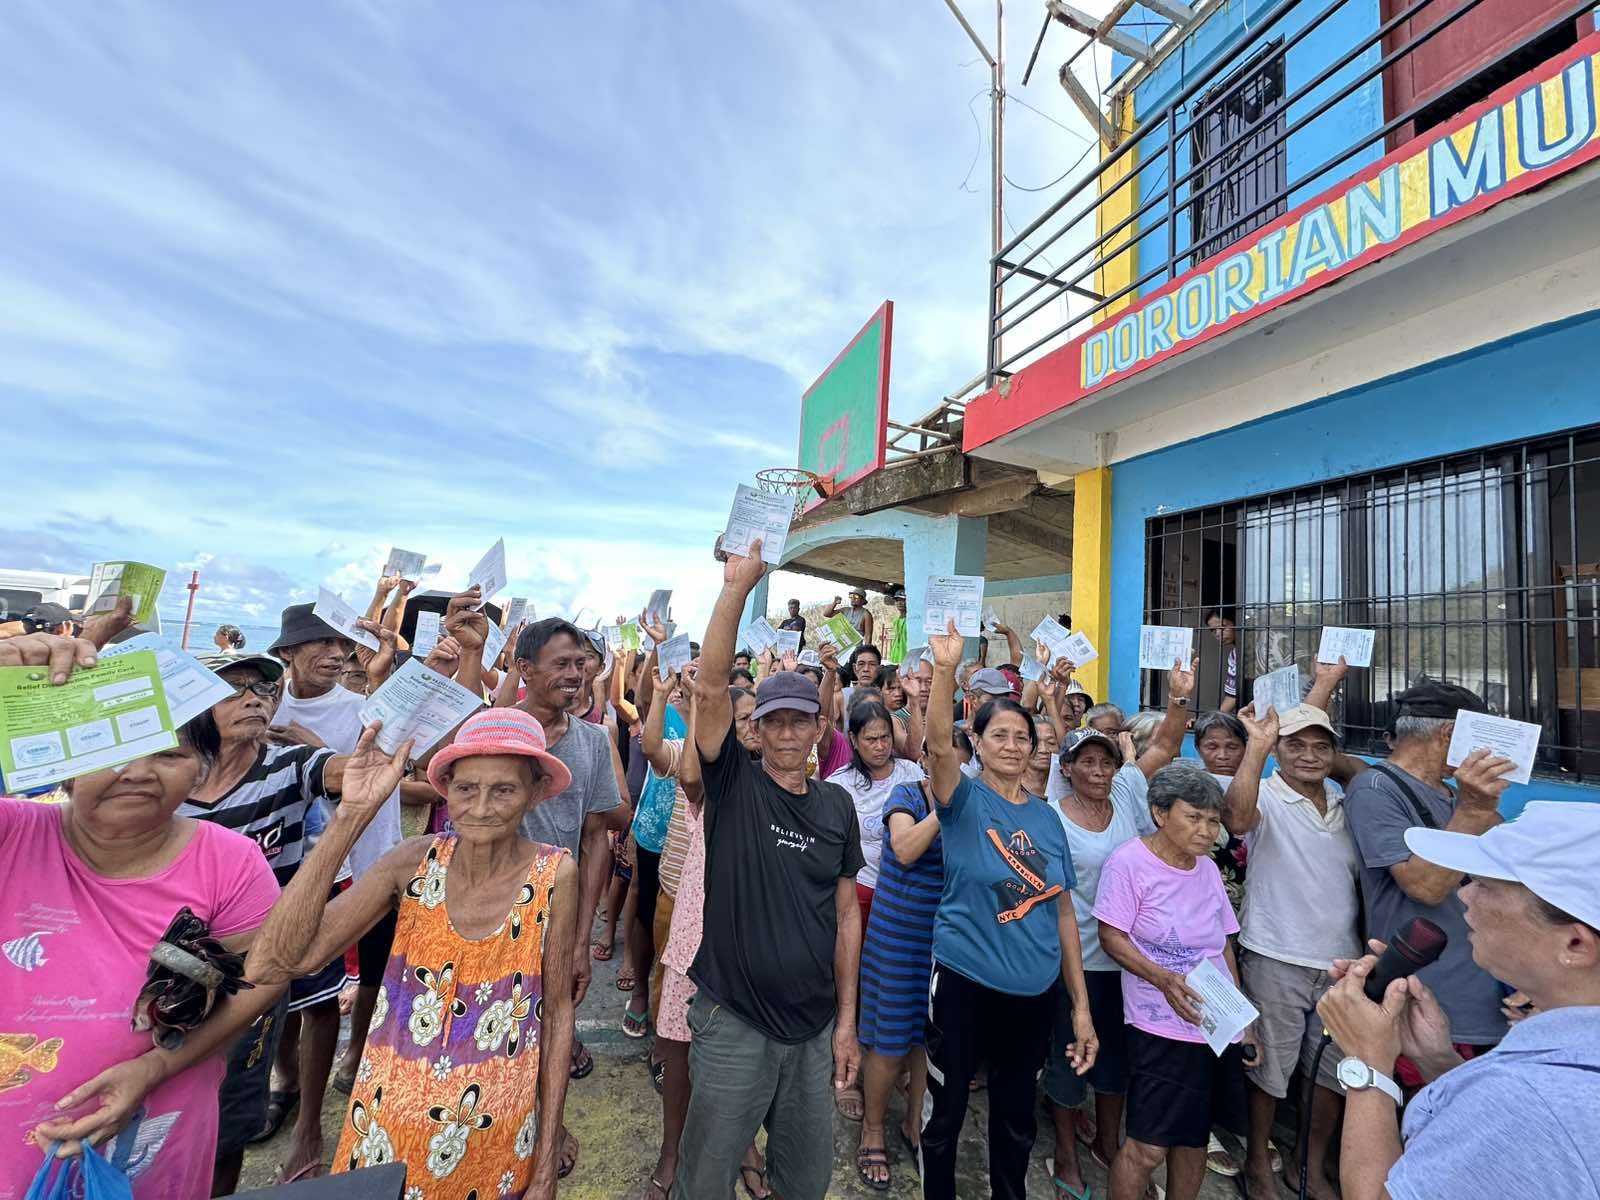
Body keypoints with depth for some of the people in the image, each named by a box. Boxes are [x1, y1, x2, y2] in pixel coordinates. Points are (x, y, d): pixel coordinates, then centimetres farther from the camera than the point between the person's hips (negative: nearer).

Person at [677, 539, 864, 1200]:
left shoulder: (836, 805, 0)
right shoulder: (733, 783, -11)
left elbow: (846, 912, 5)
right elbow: (710, 687, -24)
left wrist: (846, 1020, 5)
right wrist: (737, 585, -31)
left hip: (814, 1026, 4)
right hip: (732, 1023, -3)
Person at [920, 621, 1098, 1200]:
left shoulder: (1047, 817, 2)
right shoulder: (964, 799, -10)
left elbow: (1061, 910, 6)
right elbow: (938, 744, -32)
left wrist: (1081, 1005, 6)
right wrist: (946, 669, -44)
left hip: (1034, 989, 4)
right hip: (963, 980, -4)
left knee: (1017, 1114, 22)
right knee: (946, 1109, 12)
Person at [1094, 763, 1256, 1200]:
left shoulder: (1207, 867, 8)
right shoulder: (1129, 861, -14)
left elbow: (1224, 945, 15)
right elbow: (1112, 937, -15)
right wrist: (1164, 978, -26)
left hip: (1221, 1028, 7)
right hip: (1161, 1028, -6)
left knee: (1194, 1139, 16)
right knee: (1147, 1146, -4)